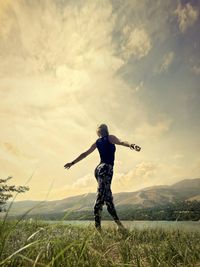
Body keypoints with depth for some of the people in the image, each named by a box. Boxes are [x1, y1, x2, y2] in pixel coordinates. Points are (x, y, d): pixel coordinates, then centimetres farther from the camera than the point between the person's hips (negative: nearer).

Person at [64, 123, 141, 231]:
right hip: (106, 168, -7)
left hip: (99, 169, 7)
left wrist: (72, 163, 30)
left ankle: (118, 222, 14)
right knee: (101, 196, -12)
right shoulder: (110, 138, 3)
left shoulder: (97, 142, 17)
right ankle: (97, 226, -12)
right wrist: (131, 145, -33)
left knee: (108, 197, 9)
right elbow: (121, 142, -17)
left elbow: (85, 153, 21)